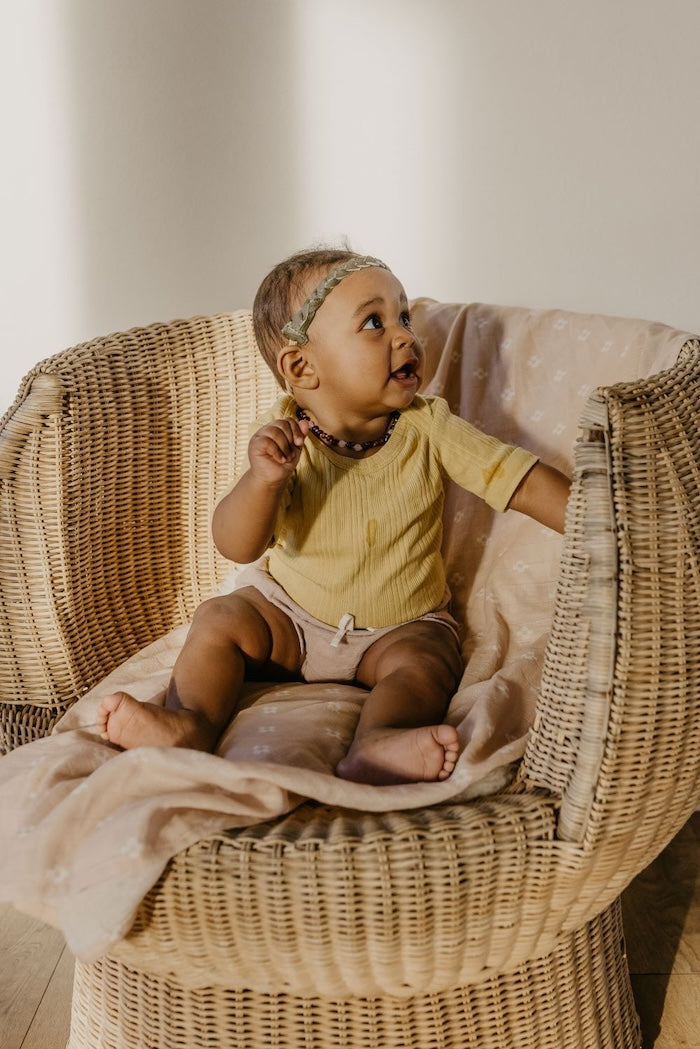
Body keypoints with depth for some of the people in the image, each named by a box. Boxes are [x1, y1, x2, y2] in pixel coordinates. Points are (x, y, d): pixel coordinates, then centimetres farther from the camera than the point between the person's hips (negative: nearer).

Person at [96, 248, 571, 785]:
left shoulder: (428, 429, -15)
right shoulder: (284, 439, -18)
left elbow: (525, 482, -15)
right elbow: (238, 546, -27)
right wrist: (263, 479, -47)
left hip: (402, 625, -1)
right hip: (291, 613, 2)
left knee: (423, 661, -28)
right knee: (220, 618, -15)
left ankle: (375, 747, -49)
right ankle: (191, 721, -25)